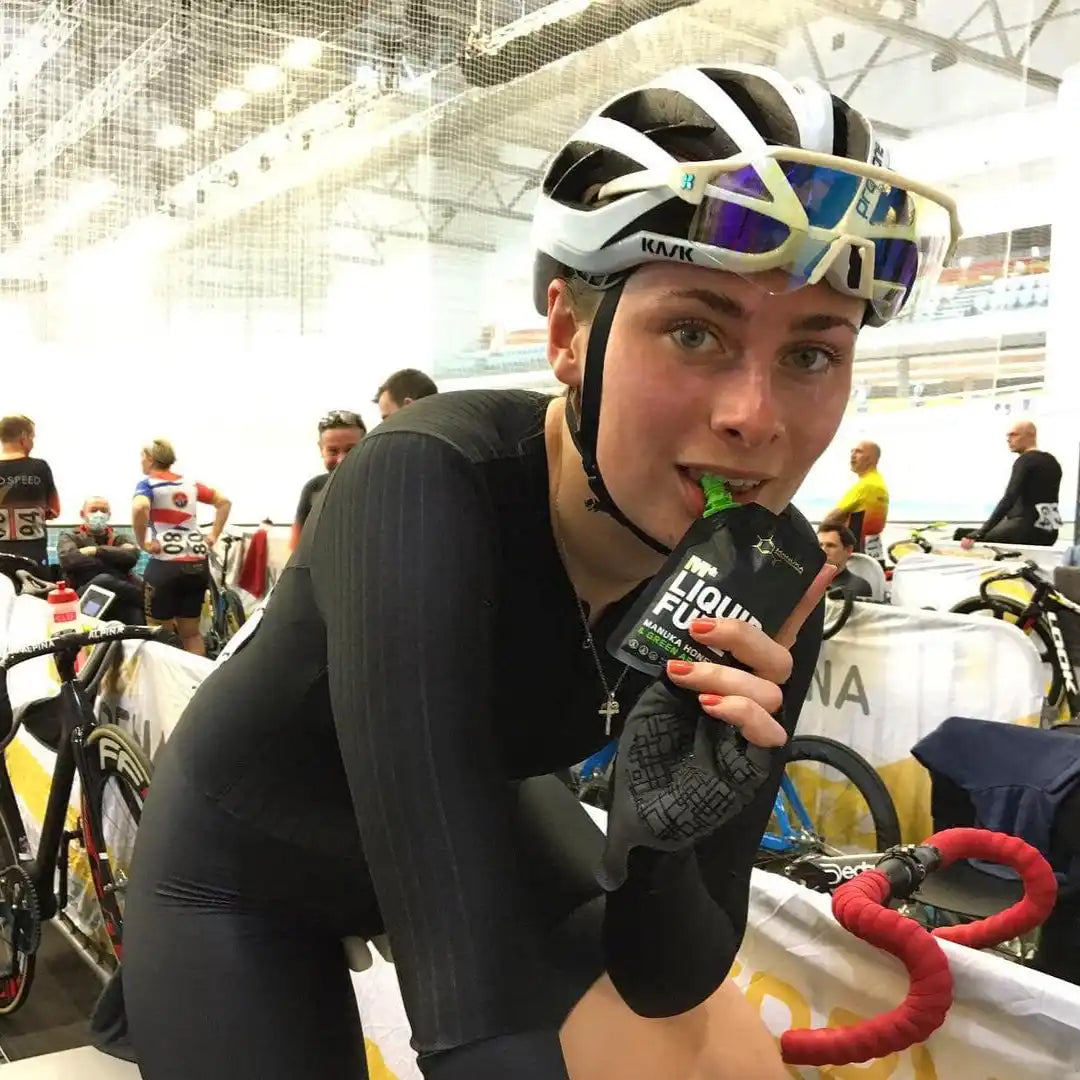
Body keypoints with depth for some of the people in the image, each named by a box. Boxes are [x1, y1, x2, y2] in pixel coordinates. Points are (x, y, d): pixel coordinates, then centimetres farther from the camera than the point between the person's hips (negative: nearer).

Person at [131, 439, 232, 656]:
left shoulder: (148, 484, -4)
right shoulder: (189, 484, 13)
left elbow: (140, 508, -25)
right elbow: (224, 502, 20)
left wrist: (142, 542, -14)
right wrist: (213, 536, 17)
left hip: (166, 566, -5)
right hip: (198, 565, 5)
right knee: (191, 632, 15)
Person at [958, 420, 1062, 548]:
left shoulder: (1025, 461, -11)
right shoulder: (1052, 461, 16)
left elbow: (1008, 499, -24)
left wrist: (979, 534, -30)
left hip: (1028, 527, -9)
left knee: (961, 535, -9)